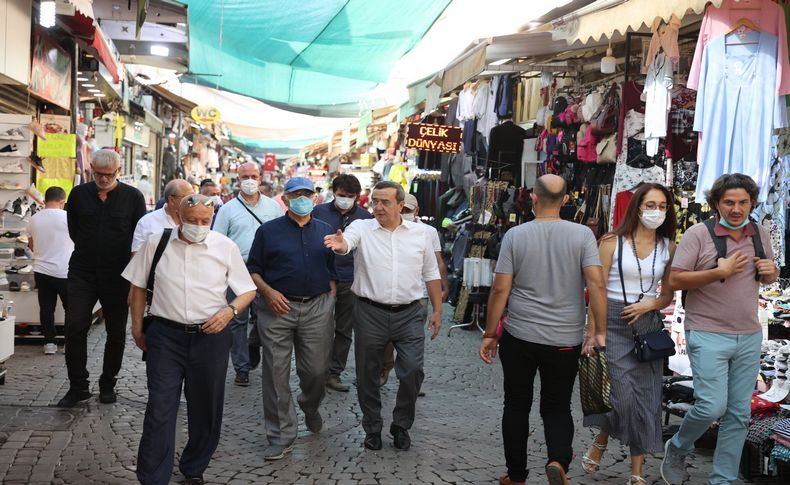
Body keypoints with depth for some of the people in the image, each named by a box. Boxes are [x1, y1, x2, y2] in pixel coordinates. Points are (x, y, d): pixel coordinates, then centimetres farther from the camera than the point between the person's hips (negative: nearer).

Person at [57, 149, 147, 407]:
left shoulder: (133, 197, -3)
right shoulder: (79, 194, 2)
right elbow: (73, 230, 14)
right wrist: (91, 249, 11)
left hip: (118, 275, -1)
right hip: (82, 272, 1)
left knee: (116, 333, 7)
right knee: (75, 327, -7)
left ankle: (108, 385, 21)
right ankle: (78, 386, 4)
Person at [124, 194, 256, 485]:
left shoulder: (226, 247, -2)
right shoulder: (156, 243, 0)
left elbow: (248, 291, 5)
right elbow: (138, 286, 11)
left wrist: (230, 310, -13)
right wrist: (137, 327, 10)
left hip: (211, 337, 1)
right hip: (165, 336, -1)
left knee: (206, 409, 12)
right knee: (160, 409, -3)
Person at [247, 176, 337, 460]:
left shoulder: (325, 232, 12)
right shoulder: (268, 231, 4)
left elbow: (333, 271, 16)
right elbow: (253, 269, 5)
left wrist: (330, 300, 3)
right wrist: (268, 292, -11)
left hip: (317, 308, 2)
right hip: (278, 308, -2)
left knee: (316, 370, 6)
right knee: (276, 373, -1)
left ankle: (311, 409, 39)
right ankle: (282, 437, 8)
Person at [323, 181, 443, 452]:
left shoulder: (421, 233, 5)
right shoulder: (362, 228, 0)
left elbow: (431, 274, 11)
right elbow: (347, 242, -22)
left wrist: (437, 310, 7)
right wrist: (340, 244, -46)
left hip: (409, 314, 1)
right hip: (370, 313, 0)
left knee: (413, 371, -4)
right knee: (367, 375, 8)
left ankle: (401, 426, 19)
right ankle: (372, 428, 27)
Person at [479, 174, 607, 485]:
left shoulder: (515, 235, -4)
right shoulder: (582, 235, -4)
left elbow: (500, 289, -5)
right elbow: (596, 284, -12)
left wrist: (489, 335, 3)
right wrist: (600, 331, -6)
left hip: (519, 337, 0)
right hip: (565, 341, 0)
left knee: (517, 406, 15)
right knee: (557, 407, 13)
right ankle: (559, 460, -13)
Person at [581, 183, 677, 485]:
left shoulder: (668, 248, 7)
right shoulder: (612, 242, -2)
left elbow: (668, 295, 14)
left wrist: (649, 305, -8)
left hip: (648, 324, 4)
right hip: (613, 322, -3)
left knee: (646, 398, 3)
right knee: (623, 393, -12)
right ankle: (600, 444, 18)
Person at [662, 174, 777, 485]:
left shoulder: (760, 234, 8)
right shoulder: (698, 234, -9)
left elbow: (769, 275, 22)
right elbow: (675, 281, -12)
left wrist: (771, 272, -2)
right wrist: (719, 272, -21)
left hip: (749, 337, 6)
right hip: (708, 335, -5)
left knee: (739, 414, 7)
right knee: (712, 406, -13)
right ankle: (677, 449, 16)